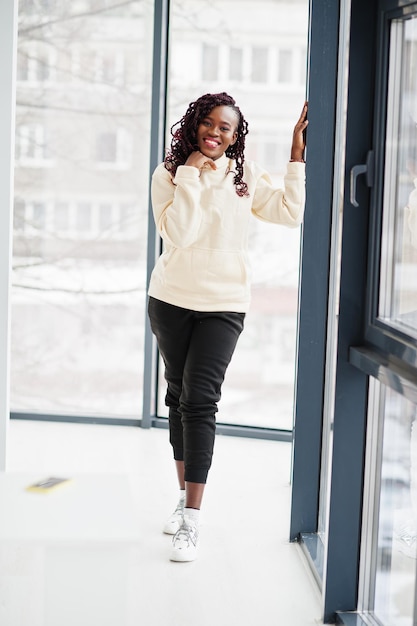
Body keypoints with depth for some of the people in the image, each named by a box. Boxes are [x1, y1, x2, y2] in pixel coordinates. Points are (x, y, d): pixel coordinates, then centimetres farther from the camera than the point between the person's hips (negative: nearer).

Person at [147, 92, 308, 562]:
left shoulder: (245, 176, 2)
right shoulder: (169, 174, -4)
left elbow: (289, 212, -5)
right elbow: (178, 233, -18)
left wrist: (298, 153, -5)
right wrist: (191, 174, -18)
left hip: (224, 305, -1)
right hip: (171, 300, 1)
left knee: (200, 399, -12)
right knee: (179, 394, 13)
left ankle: (191, 521, -12)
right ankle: (185, 496, 30)